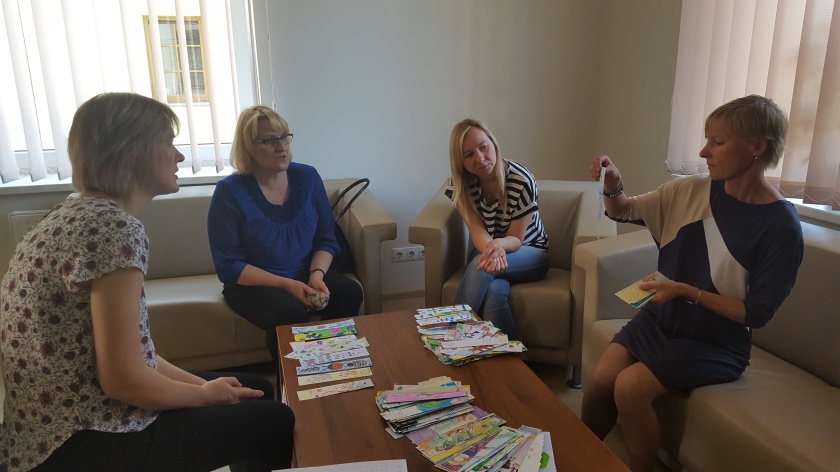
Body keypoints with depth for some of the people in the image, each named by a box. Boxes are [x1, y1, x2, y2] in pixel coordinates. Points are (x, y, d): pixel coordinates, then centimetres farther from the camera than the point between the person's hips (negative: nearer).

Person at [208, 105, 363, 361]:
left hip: (305, 275, 4)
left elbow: (327, 240, 5)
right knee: (290, 313, -33)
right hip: (253, 283, -3)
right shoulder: (230, 192, -10)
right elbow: (229, 266, -11)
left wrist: (317, 275, -16)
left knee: (350, 292, -23)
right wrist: (287, 284, -21)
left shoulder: (307, 177, 1)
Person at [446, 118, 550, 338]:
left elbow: (516, 238, -15)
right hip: (487, 250, 2)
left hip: (530, 253, -2)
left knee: (480, 267, -35)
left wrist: (499, 243, -40)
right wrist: (490, 247, -41)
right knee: (493, 293, -34)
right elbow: (477, 230, -16)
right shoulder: (462, 184, -10)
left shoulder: (522, 181, -21)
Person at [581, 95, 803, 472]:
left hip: (716, 343, -4)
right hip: (660, 318, 4)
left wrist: (688, 292, -24)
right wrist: (612, 185, -15)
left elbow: (755, 314, -13)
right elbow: (622, 211, 7)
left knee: (630, 387, -23)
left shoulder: (781, 225, -17)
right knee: (599, 381, -12)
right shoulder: (691, 191, -4)